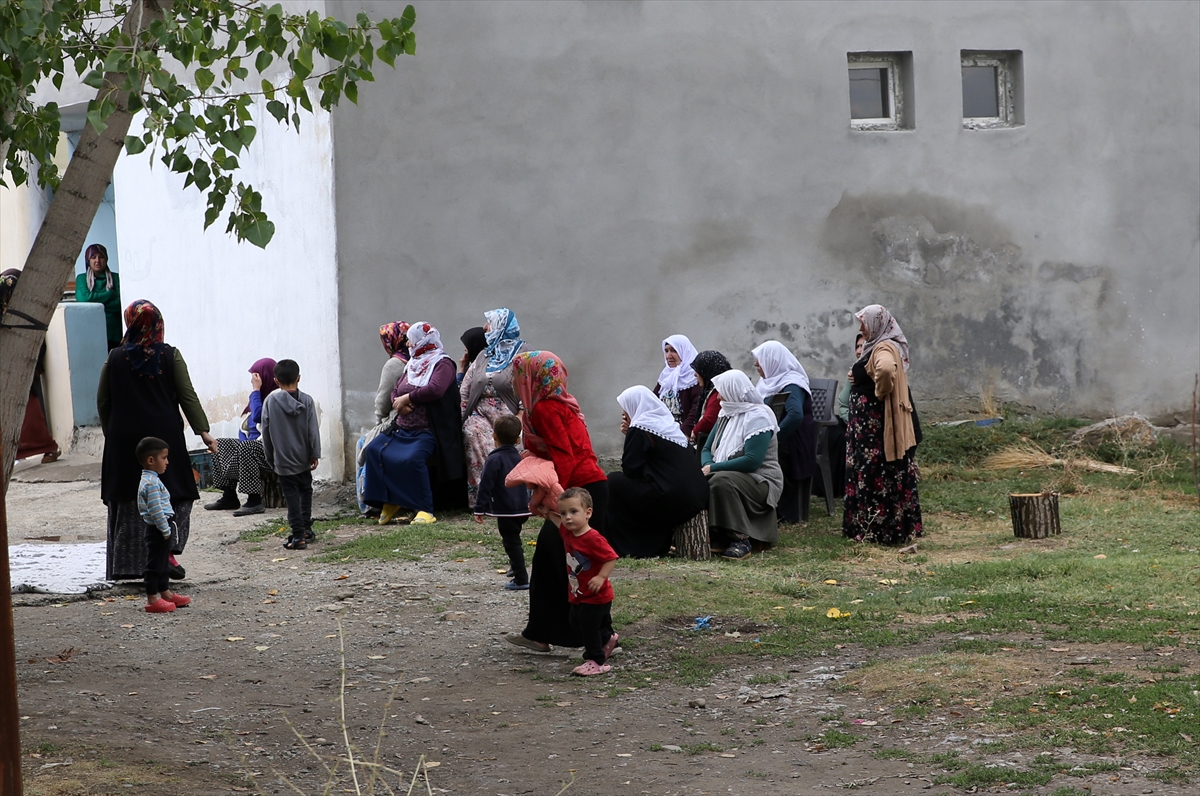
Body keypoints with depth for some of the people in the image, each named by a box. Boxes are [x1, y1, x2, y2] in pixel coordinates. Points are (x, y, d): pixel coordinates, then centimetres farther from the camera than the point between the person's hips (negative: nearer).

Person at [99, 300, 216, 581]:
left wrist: (110, 432, 16)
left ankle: (129, 564, 8)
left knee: (128, 500, 8)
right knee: (175, 495, 8)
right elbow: (188, 397, -5)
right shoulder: (170, 355, -3)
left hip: (124, 440, 2)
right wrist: (203, 431, -3)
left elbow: (103, 402, 5)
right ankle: (167, 550, -10)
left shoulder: (115, 358, 1)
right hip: (165, 438, -1)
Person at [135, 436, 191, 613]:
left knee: (163, 563, 20)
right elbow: (155, 510, -25)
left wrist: (167, 528, 21)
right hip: (158, 530, -11)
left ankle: (165, 593, 31)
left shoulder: (148, 479, 12)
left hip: (160, 529, 11)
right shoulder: (152, 483, -22)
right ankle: (152, 600, 1)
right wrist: (166, 529, -19)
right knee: (155, 564, -4)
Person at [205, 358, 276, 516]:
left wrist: (255, 390, -14)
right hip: (252, 443, 11)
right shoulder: (263, 394, 18)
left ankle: (255, 501, -34)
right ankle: (229, 497, 2)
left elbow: (258, 416, -24)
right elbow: (246, 423, 21)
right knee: (220, 444, 6)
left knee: (245, 448, -36)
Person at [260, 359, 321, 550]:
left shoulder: (271, 401, -8)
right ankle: (306, 529, 23)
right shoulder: (306, 400, -6)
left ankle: (298, 535, -7)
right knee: (306, 491, 20)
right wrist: (315, 454, 4)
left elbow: (266, 432, -3)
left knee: (292, 496, -1)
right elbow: (313, 430, -6)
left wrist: (270, 457, 8)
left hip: (283, 460, -2)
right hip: (303, 458, 2)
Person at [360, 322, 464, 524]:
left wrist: (407, 398, -12)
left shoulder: (442, 364, -4)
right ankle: (389, 502, -7)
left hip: (426, 431, -8)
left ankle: (424, 510, -25)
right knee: (373, 450, -15)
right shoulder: (413, 365, 21)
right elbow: (395, 391, 19)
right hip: (401, 430, 8)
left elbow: (435, 390, -22)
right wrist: (398, 403, -5)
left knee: (411, 459, -34)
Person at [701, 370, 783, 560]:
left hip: (761, 482, -8)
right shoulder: (726, 415, 14)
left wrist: (714, 468, -21)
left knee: (721, 482, -35)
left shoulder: (757, 417, -13)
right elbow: (707, 449, 15)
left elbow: (752, 461, -24)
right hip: (731, 475, 8)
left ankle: (740, 540, -30)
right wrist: (707, 466, -10)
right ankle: (717, 536, -11)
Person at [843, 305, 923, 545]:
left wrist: (880, 391, -25)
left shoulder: (884, 349, -18)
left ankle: (882, 529, -1)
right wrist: (857, 376, 11)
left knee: (877, 471, -5)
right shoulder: (880, 346, 15)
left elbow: (886, 369, -40)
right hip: (869, 421, 11)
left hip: (877, 422, -11)